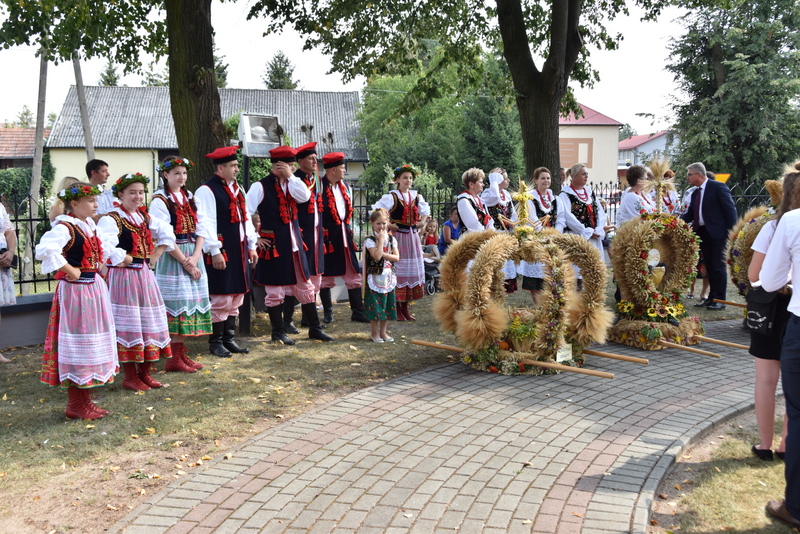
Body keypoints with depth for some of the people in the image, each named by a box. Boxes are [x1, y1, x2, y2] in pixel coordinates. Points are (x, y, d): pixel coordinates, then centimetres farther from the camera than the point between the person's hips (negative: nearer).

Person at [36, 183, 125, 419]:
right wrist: (69, 270, -26)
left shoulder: (89, 226, 12)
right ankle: (75, 406, 9)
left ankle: (84, 401, 26)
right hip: (75, 291, -9)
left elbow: (104, 248, 30)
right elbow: (44, 250, -33)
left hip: (94, 288, 9)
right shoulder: (64, 227, -16)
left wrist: (123, 259, 24)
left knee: (91, 347, 15)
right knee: (78, 347, -2)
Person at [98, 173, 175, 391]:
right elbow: (104, 247, -27)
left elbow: (167, 234, 19)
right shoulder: (111, 219, -11)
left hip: (144, 275, 7)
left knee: (149, 323, 10)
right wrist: (121, 259, -15)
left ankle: (145, 372, 23)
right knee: (128, 326, -1)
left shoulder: (145, 217, 11)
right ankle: (130, 376, 10)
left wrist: (154, 257, 9)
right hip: (123, 277, -7)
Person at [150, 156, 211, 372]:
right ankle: (174, 359, 3)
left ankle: (182, 355, 16)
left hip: (193, 257, 7)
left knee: (191, 302, 7)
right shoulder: (160, 201, -6)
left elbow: (200, 230, 7)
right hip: (173, 258, -7)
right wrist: (185, 263, -15)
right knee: (177, 305, -5)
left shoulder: (189, 198, 14)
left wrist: (195, 257, -8)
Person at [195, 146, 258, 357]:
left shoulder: (236, 189, 16)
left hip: (239, 251, 9)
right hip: (221, 252, -8)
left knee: (236, 298, 13)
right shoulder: (206, 191, -11)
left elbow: (246, 218, 20)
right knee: (221, 299, -3)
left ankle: (228, 339, 23)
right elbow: (205, 223, -17)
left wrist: (251, 246, 17)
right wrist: (215, 252, -20)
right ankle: (215, 342, 10)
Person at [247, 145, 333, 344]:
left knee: (305, 286, 11)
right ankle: (278, 332, 18)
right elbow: (246, 214, -12)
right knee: (275, 289, 4)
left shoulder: (291, 185, 9)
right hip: (273, 245, -6)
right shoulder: (261, 186, -10)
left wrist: (290, 177, -13)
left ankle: (314, 328, 22)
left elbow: (305, 197, -10)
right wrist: (255, 238, -11)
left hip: (294, 244, 7)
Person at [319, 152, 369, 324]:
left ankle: (358, 311, 11)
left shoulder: (344, 187, 13)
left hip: (344, 235, 7)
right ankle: (328, 312, 16)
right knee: (326, 275, 4)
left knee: (353, 274, 6)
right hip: (327, 236, -7)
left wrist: (348, 229, 17)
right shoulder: (319, 186, -11)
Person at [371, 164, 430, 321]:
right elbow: (375, 212, -16)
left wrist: (422, 222, 11)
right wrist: (388, 225, -15)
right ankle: (397, 309, 4)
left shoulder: (416, 196, 9)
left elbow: (425, 209, 27)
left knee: (412, 271, 8)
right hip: (397, 236, -6)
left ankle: (405, 308, 18)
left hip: (413, 236, 6)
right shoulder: (391, 197, -9)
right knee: (398, 271, -4)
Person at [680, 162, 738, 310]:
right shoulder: (696, 193, 15)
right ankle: (711, 298, 18)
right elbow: (690, 215, 13)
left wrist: (733, 231, -17)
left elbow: (730, 209, -11)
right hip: (703, 233, 8)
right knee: (709, 267, 12)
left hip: (717, 232, -8)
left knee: (718, 266, -3)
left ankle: (720, 300, 4)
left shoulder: (718, 187, -8)